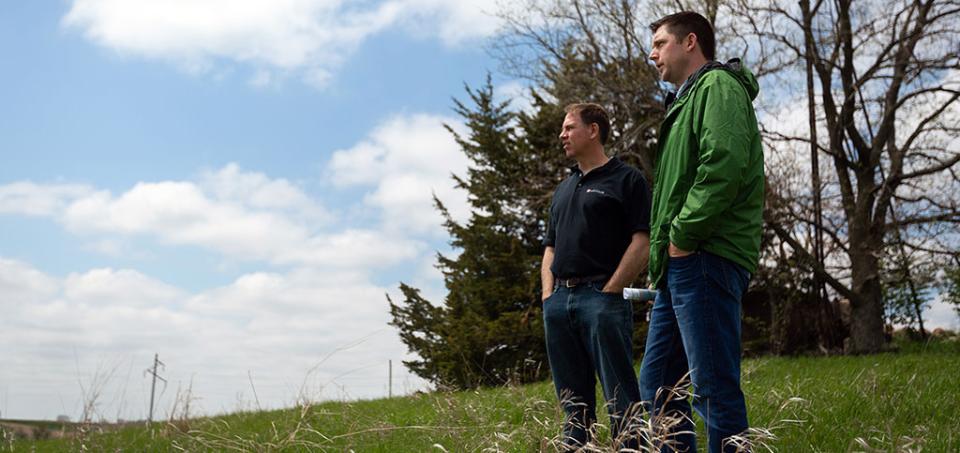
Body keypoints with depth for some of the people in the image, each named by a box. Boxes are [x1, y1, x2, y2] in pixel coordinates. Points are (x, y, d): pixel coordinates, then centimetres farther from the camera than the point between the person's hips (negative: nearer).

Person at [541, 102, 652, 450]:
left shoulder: (627, 179, 2)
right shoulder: (563, 189, 23)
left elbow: (643, 242, -7)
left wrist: (609, 291, -13)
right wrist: (548, 295, 8)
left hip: (602, 298, -7)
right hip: (559, 301, 7)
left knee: (621, 401, -7)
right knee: (573, 405, 9)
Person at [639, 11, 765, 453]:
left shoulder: (718, 85, -3)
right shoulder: (687, 101, 27)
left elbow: (724, 163, -21)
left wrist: (683, 235, -17)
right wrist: (664, 247, 12)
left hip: (705, 260, -10)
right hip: (679, 267, 10)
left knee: (715, 390, -8)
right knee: (656, 384, 12)